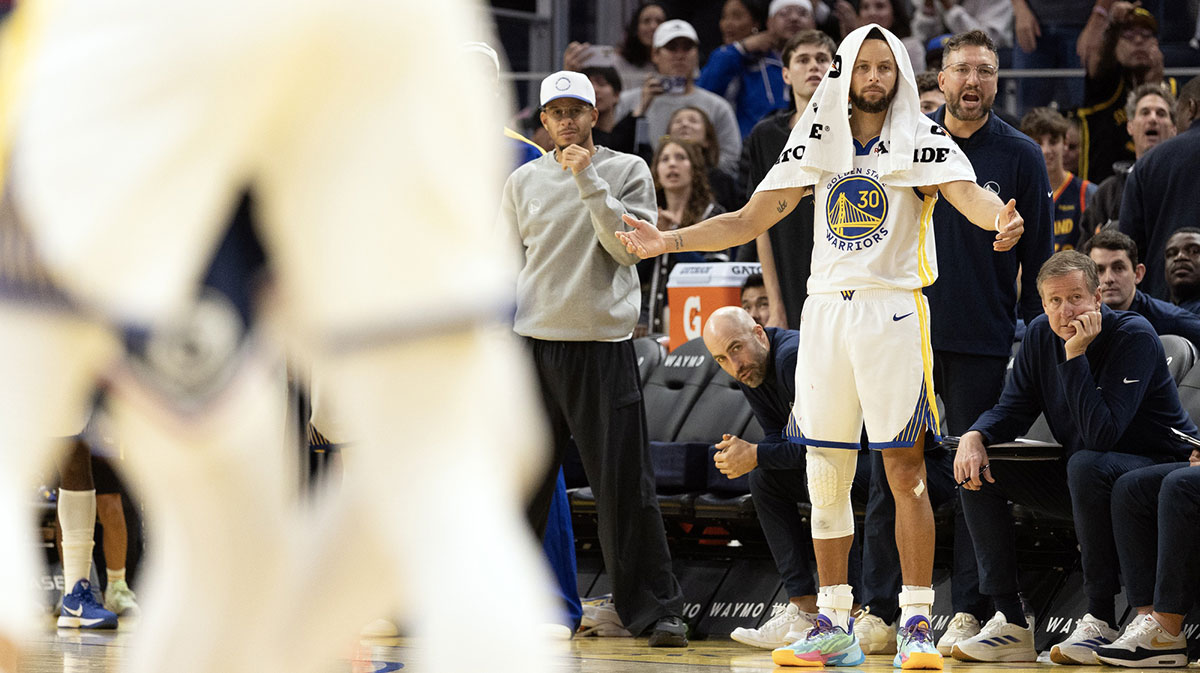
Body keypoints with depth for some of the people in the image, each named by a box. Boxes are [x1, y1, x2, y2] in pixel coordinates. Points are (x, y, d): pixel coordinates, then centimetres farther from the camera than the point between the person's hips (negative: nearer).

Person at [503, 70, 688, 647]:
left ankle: (653, 608, 0)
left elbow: (627, 246, -9)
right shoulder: (524, 180, 12)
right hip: (532, 343, 3)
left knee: (625, 485, -5)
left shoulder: (628, 171, 4)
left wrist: (589, 181, -14)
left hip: (603, 344, -3)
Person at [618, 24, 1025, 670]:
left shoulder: (922, 140, -1)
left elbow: (968, 194, -18)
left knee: (906, 474, -6)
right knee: (825, 475, 5)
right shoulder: (818, 140, 11)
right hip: (826, 309, 4)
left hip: (894, 310, -4)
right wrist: (669, 241, 0)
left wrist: (998, 217, -42)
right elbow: (750, 220, 11)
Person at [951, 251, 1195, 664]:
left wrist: (1075, 354, -31)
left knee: (1086, 466, -38)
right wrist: (974, 437, -15)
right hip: (1079, 479, 7)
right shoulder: (1041, 335, 0)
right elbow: (1013, 410, 6)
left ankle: (1101, 622, -29)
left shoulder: (1133, 336, -20)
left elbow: (1100, 434, -30)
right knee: (980, 471, -7)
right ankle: (1010, 623, -10)